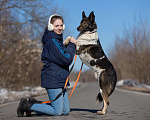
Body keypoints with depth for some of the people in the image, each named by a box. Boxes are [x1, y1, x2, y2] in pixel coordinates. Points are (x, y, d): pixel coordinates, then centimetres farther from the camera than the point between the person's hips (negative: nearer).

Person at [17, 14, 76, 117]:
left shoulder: (57, 40, 17)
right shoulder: (52, 41, -15)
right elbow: (66, 60, -18)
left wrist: (71, 45, 7)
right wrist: (72, 45, -8)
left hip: (60, 81, 10)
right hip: (53, 80, -10)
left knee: (66, 110, 10)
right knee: (57, 112, -7)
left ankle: (35, 104, 17)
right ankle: (27, 106, 3)